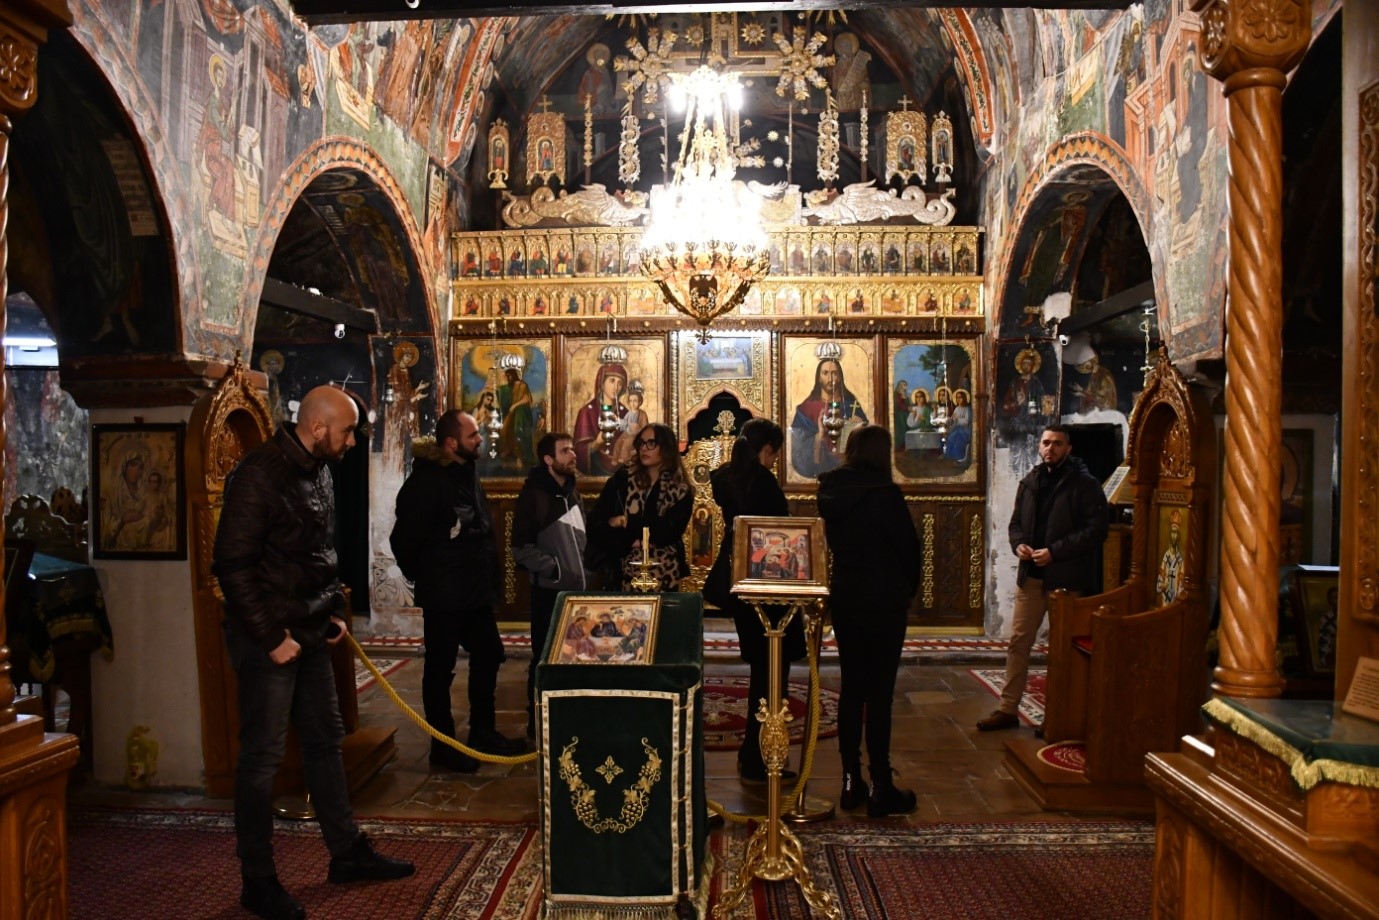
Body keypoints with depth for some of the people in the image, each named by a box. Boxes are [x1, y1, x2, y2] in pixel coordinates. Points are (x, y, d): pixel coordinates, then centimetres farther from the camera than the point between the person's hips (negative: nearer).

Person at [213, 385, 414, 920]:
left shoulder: (318, 471, 8)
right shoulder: (259, 475, -18)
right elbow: (232, 565, -20)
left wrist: (335, 611, 11)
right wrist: (272, 638, -19)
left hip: (310, 634, 9)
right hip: (267, 638, -9)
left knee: (325, 741, 15)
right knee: (262, 756, 2)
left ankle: (347, 854, 28)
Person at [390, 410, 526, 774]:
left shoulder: (468, 472, 9)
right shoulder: (426, 481, -19)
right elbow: (404, 539, -18)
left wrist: (489, 576, 10)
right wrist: (423, 577, -4)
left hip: (477, 590, 9)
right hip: (444, 595, -9)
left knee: (488, 658, 17)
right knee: (440, 669, 6)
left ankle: (483, 733, 33)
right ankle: (443, 746, 19)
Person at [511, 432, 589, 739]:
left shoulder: (572, 493, 12)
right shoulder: (533, 494, -10)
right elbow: (522, 549, -15)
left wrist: (585, 571, 10)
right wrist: (555, 569, -16)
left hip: (577, 589, 7)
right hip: (549, 591, -6)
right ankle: (538, 722, 15)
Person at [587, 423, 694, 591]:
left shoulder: (681, 490, 1)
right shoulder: (622, 478, 2)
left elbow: (669, 532, -11)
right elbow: (595, 521, -4)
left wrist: (627, 523, -10)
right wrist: (630, 541, -16)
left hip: (663, 576, 0)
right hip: (621, 572, 1)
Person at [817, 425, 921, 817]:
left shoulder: (830, 492, 1)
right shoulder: (885, 494, -15)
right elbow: (909, 546, -7)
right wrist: (910, 589, 9)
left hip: (844, 600, 6)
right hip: (884, 602, -6)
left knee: (851, 689, 13)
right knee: (879, 694, 0)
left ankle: (851, 781, 20)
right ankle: (881, 788, 8)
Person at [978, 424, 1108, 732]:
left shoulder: (1085, 485, -7)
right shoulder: (1029, 482, 11)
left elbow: (1096, 530, -14)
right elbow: (1016, 523, 19)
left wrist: (1054, 552, -20)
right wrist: (1018, 544, -3)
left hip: (1066, 579, -5)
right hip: (1031, 576, 5)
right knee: (1018, 641, 6)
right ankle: (1008, 709, 13)